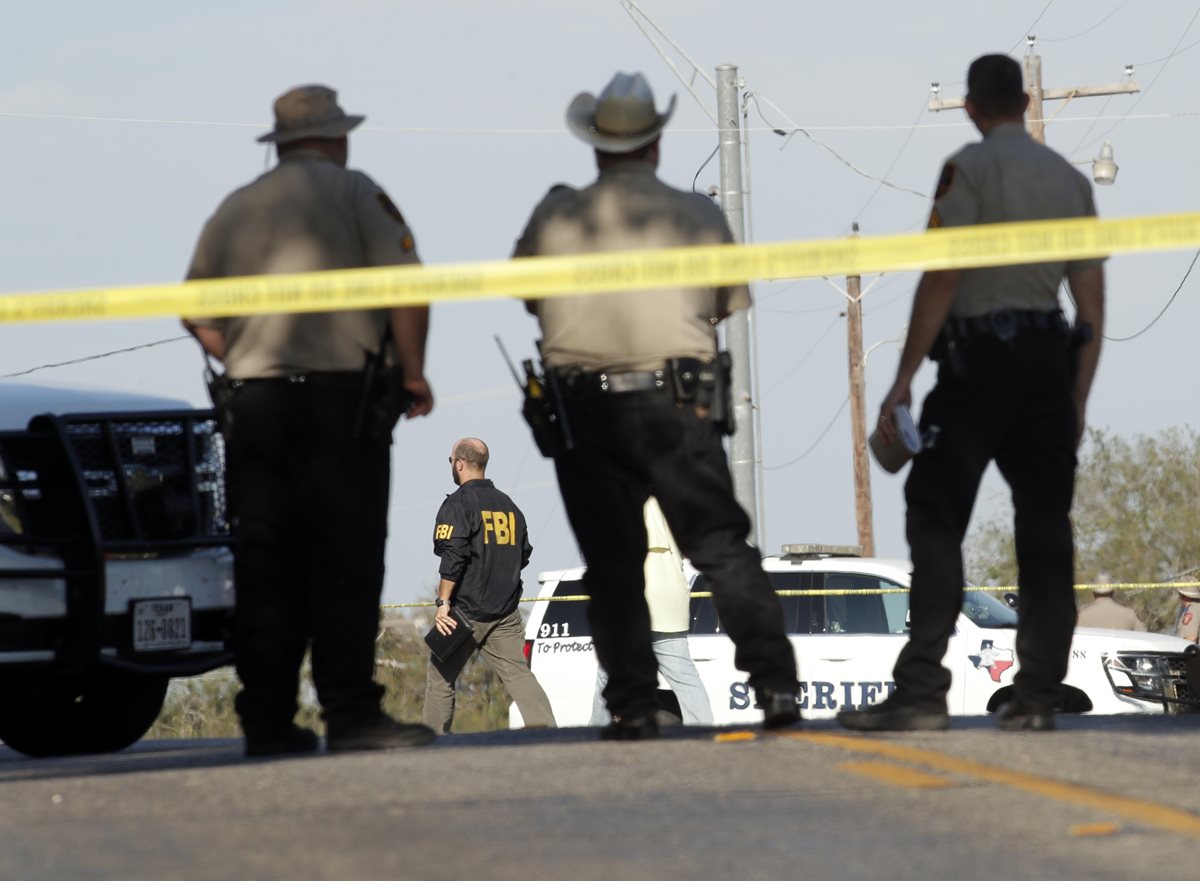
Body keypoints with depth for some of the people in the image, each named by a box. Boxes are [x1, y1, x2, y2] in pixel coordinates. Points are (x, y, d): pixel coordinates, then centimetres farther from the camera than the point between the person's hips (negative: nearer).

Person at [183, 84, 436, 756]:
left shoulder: (235, 210, 15)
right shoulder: (354, 194, 1)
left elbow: (199, 316, 15)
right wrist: (413, 373, 1)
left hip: (253, 400, 4)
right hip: (343, 396, -4)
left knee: (265, 568, 5)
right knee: (346, 563, -5)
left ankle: (268, 720, 3)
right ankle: (351, 714, -10)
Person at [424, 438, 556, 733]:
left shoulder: (457, 504, -8)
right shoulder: (508, 505, 14)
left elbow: (453, 556, -17)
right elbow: (524, 555, 19)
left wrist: (443, 602, -15)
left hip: (466, 610, -6)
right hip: (506, 614, 6)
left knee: (440, 676, 6)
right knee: (519, 673, -2)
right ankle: (548, 735, -18)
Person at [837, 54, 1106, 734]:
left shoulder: (969, 169, -3)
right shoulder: (1072, 179, 14)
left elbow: (941, 280, -12)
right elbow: (1094, 308, 13)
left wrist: (904, 379, -11)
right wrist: (1077, 403, 18)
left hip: (979, 358, -6)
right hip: (1051, 361, 6)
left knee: (936, 522, -6)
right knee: (1045, 529, 7)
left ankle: (922, 692, -15)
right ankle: (1038, 697, 5)